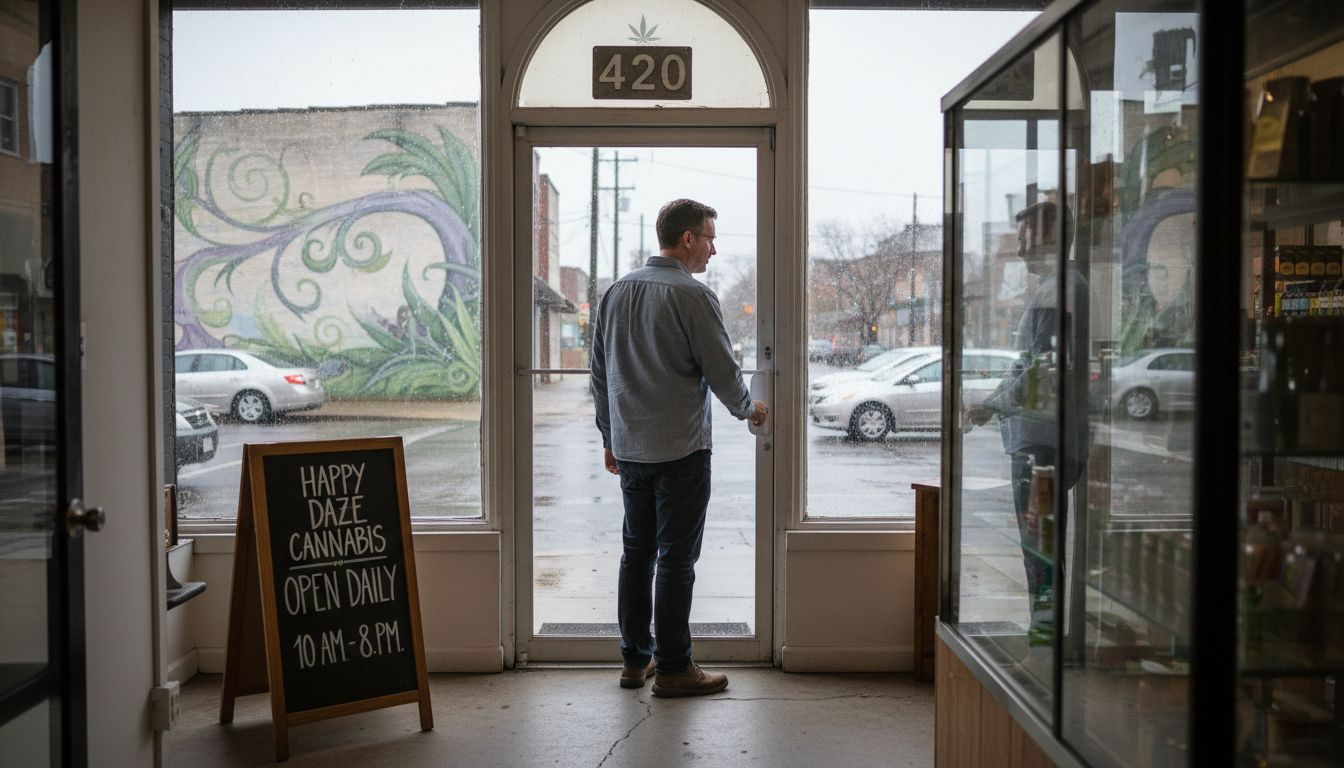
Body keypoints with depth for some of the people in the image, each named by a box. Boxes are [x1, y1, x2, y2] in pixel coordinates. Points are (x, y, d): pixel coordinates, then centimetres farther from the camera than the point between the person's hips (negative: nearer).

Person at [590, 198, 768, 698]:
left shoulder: (616, 292, 10)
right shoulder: (692, 295, -12)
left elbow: (599, 373, 15)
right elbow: (722, 371, -10)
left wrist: (610, 438, 22)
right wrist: (749, 409, 10)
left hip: (629, 449, 7)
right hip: (680, 449, -7)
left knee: (636, 553, 14)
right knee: (676, 558, 0)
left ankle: (635, 659, 21)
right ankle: (672, 668, 6)